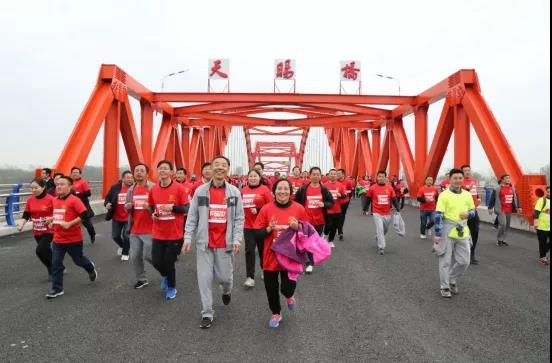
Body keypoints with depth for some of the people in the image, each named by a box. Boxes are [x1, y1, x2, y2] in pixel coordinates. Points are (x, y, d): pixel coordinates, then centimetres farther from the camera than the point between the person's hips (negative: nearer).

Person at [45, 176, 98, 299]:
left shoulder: (74, 200, -17)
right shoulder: (55, 201, 7)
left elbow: (85, 215, -23)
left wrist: (69, 223, -24)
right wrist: (52, 220, 6)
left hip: (73, 239, -6)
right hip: (58, 239, 6)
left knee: (78, 260, 13)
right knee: (56, 264, 3)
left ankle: (91, 268, 44)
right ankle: (57, 289, 12)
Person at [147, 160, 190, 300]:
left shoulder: (179, 188, -11)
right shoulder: (153, 189, 2)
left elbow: (187, 208, -7)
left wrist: (172, 208, -23)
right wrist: (152, 213, -5)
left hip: (174, 233, -3)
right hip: (158, 233, 4)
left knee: (169, 262, 4)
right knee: (156, 262, 5)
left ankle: (172, 288, 30)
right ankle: (165, 276, 40)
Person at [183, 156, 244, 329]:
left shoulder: (234, 192, 0)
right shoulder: (200, 191, 0)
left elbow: (239, 218, 0)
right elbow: (192, 217, 2)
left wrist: (237, 239, -9)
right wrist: (188, 238, -5)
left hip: (225, 243, 0)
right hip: (204, 242, 0)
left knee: (224, 276, 7)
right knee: (204, 278, 2)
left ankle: (227, 291, 44)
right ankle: (207, 313, 16)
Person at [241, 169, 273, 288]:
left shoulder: (264, 189, -9)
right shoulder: (244, 190, 2)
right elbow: (240, 205, 15)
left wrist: (258, 210, -20)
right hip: (248, 226, 2)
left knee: (262, 249, 13)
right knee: (249, 251, -2)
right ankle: (250, 277, 3)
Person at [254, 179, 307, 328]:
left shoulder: (299, 208, -5)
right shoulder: (266, 209, -6)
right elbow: (258, 233, -2)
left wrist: (297, 227, -17)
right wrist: (269, 228, -21)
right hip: (271, 256, 1)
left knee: (287, 287, -6)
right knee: (271, 288, 11)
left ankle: (289, 296, 34)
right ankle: (276, 314, 39)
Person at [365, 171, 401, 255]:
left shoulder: (390, 188, -2)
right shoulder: (373, 188, -7)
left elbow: (394, 200, 3)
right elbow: (368, 199, 4)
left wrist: (398, 210, -4)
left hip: (387, 213, 3)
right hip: (377, 213, -3)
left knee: (386, 229, 18)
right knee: (380, 229, -9)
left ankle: (379, 237, 48)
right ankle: (381, 247, 0)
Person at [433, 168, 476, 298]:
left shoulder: (467, 195, 6)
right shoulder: (444, 195, -10)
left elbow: (473, 211, 16)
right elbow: (438, 215, -13)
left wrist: (468, 214, -9)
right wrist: (437, 234, -17)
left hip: (462, 232, 5)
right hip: (447, 231, -5)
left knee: (464, 261, 8)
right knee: (445, 261, 4)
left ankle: (452, 280, 32)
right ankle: (445, 287, 18)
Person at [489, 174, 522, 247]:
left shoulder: (512, 188, 11)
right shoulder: (497, 189, -8)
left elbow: (516, 198, 18)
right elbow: (492, 198, -7)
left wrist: (518, 207, 15)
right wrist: (490, 208, -8)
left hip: (509, 210, 7)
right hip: (501, 210, -6)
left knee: (507, 225, 9)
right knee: (503, 224, -16)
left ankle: (503, 240, 20)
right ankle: (499, 240, -1)